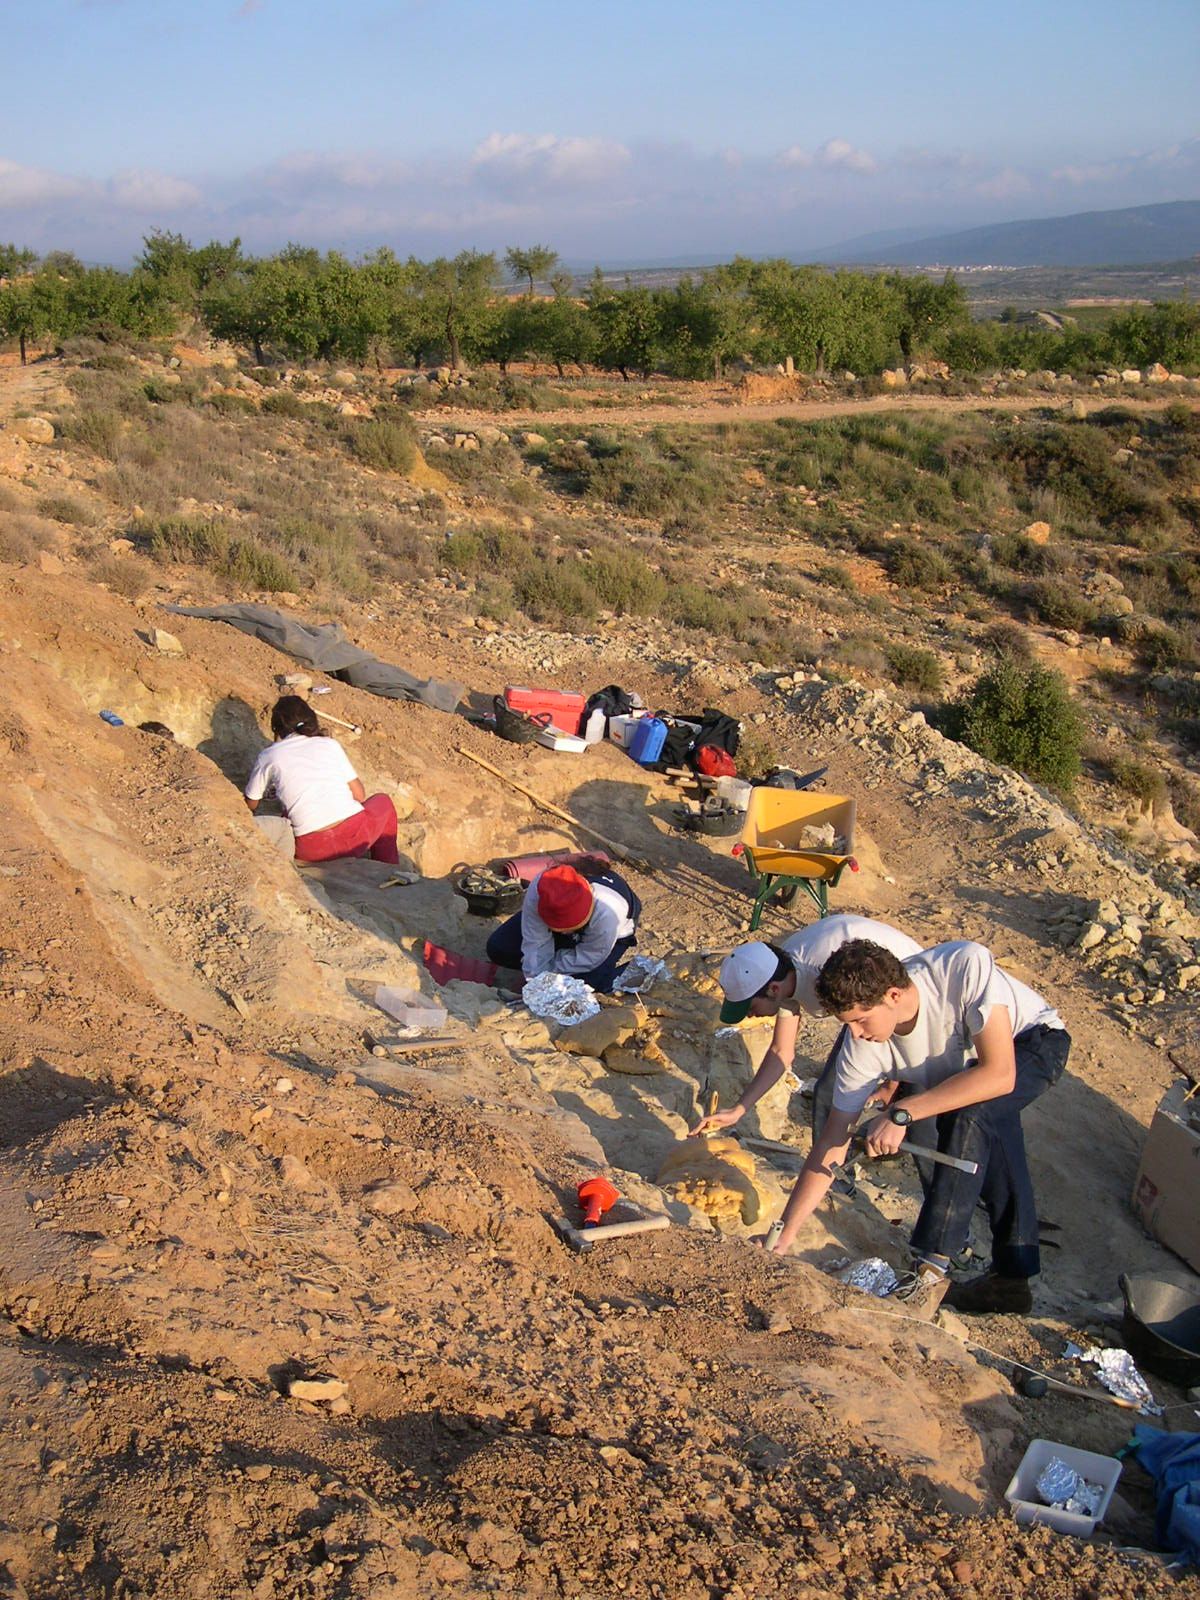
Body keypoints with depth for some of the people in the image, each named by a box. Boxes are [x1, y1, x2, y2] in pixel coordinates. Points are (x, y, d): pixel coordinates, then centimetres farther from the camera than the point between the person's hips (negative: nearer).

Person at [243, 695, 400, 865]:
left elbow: (251, 805, 22)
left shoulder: (267, 757, 9)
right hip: (356, 835, 1)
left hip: (313, 851, -1)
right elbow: (359, 795, 14)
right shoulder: (330, 744, 12)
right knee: (382, 802, 32)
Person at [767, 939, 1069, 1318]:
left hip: (1036, 1043, -5)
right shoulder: (862, 1048, -26)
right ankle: (1012, 1275, 4)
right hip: (960, 1069, 5)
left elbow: (999, 1074, -40)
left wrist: (902, 1113, -42)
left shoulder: (966, 967, -41)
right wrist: (782, 1236, -24)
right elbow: (831, 1146, -21)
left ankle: (932, 1267, -23)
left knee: (973, 1113, -30)